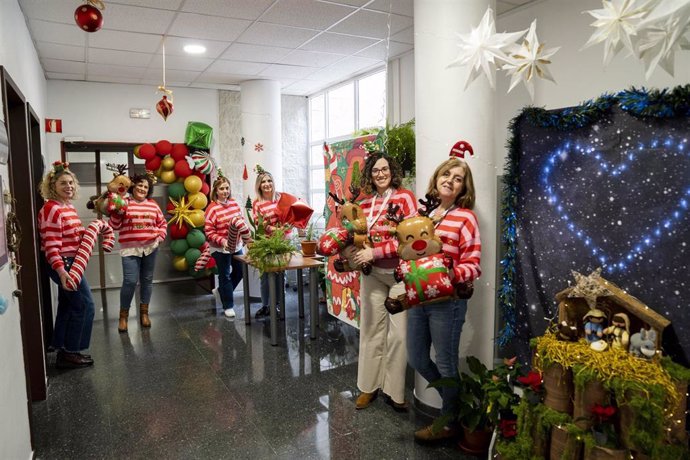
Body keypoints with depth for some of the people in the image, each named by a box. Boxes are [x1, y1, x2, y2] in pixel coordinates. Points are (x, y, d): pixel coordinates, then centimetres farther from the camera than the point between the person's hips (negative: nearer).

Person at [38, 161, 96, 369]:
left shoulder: (68, 207, 12)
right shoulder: (51, 209, -18)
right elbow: (51, 245, -23)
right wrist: (60, 270, -30)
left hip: (71, 263, 10)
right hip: (63, 265, -10)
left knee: (68, 306, 14)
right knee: (84, 305, -5)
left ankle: (64, 352, 25)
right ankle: (70, 353, 5)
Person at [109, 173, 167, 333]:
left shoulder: (153, 204, 8)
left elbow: (162, 223, 17)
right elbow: (114, 226, -3)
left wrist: (161, 236, 1)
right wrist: (117, 212, -18)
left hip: (150, 248, 4)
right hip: (130, 249, -3)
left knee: (147, 280, 10)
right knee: (130, 281, -10)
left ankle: (144, 312, 25)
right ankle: (123, 315, 9)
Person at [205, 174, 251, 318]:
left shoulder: (234, 204, 2)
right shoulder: (212, 208, -14)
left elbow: (242, 221, 12)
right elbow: (209, 232, -15)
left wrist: (247, 237, 0)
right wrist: (222, 241, -27)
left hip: (237, 246, 6)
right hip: (221, 248, -6)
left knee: (239, 272, 16)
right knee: (225, 275, 6)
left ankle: (220, 291, 40)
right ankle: (228, 306, 20)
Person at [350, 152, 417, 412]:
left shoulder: (404, 197, -7)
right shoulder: (365, 205, 8)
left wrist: (374, 252, -19)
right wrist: (353, 253, -2)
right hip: (373, 274, 4)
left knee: (398, 334, 0)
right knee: (371, 330, 10)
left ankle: (394, 392, 15)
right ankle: (368, 386, 24)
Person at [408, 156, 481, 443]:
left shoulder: (465, 217, -8)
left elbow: (473, 266, -11)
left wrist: (452, 275, -29)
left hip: (447, 301, -7)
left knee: (445, 363, 7)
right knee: (417, 359, 17)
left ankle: (448, 422, 29)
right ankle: (453, 399, 41)